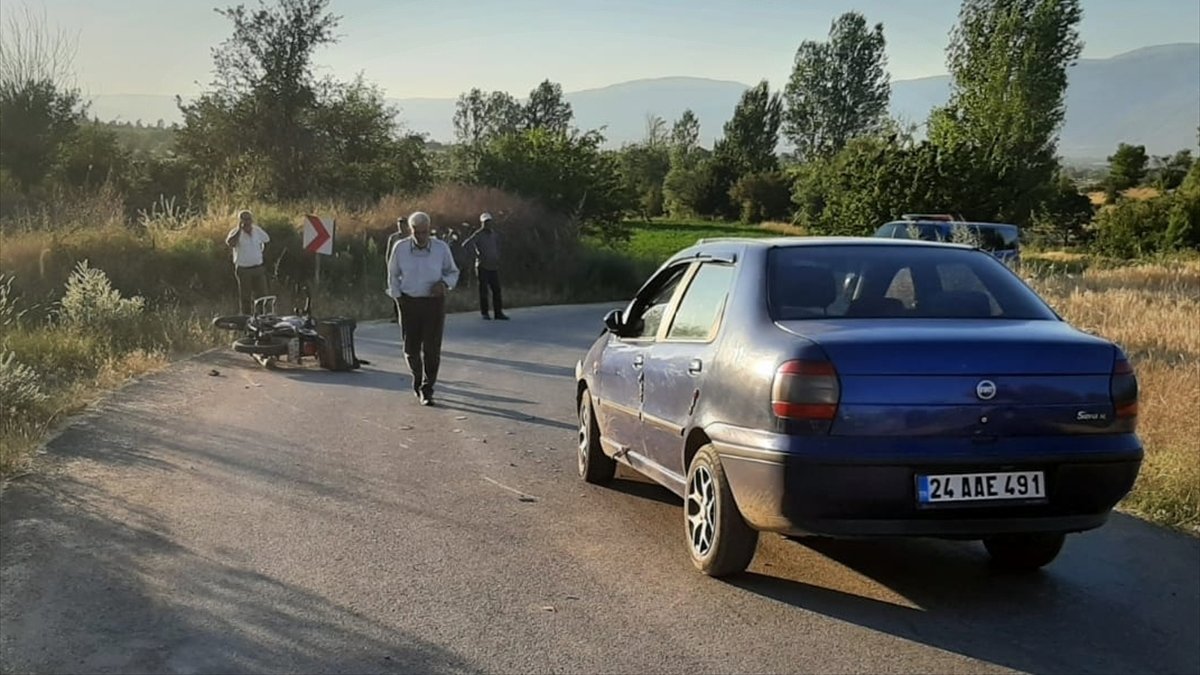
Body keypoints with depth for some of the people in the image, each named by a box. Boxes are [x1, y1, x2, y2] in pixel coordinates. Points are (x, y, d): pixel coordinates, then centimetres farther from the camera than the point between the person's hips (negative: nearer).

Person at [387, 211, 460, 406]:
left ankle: (427, 391, 4)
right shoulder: (400, 248, -4)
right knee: (411, 348, 5)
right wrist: (397, 297, 1)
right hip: (409, 302, 1)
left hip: (434, 302, -1)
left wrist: (444, 283, -13)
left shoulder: (441, 248, -6)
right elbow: (393, 275, 9)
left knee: (432, 349, -6)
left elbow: (453, 272, 7)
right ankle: (417, 377, 35)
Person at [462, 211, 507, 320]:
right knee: (483, 290, -1)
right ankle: (484, 313, 3)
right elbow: (466, 244, -14)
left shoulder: (495, 234, 12)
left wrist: (497, 257, 13)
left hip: (494, 266, 5)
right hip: (482, 266, -5)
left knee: (496, 290, 1)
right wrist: (476, 253, -12)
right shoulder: (478, 235, -5)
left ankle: (498, 312, 4)